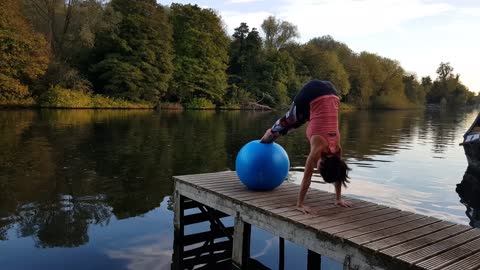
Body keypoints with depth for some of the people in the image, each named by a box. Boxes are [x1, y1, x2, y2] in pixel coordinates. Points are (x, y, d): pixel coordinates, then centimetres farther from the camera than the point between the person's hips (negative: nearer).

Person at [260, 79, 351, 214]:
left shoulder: (336, 147, -10)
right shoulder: (318, 148, -21)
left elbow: (338, 172, 4)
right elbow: (307, 176, -18)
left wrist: (338, 198, 10)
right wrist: (300, 204, -16)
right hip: (311, 93, -3)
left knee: (296, 122, 25)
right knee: (290, 120, 19)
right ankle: (270, 134, 44)